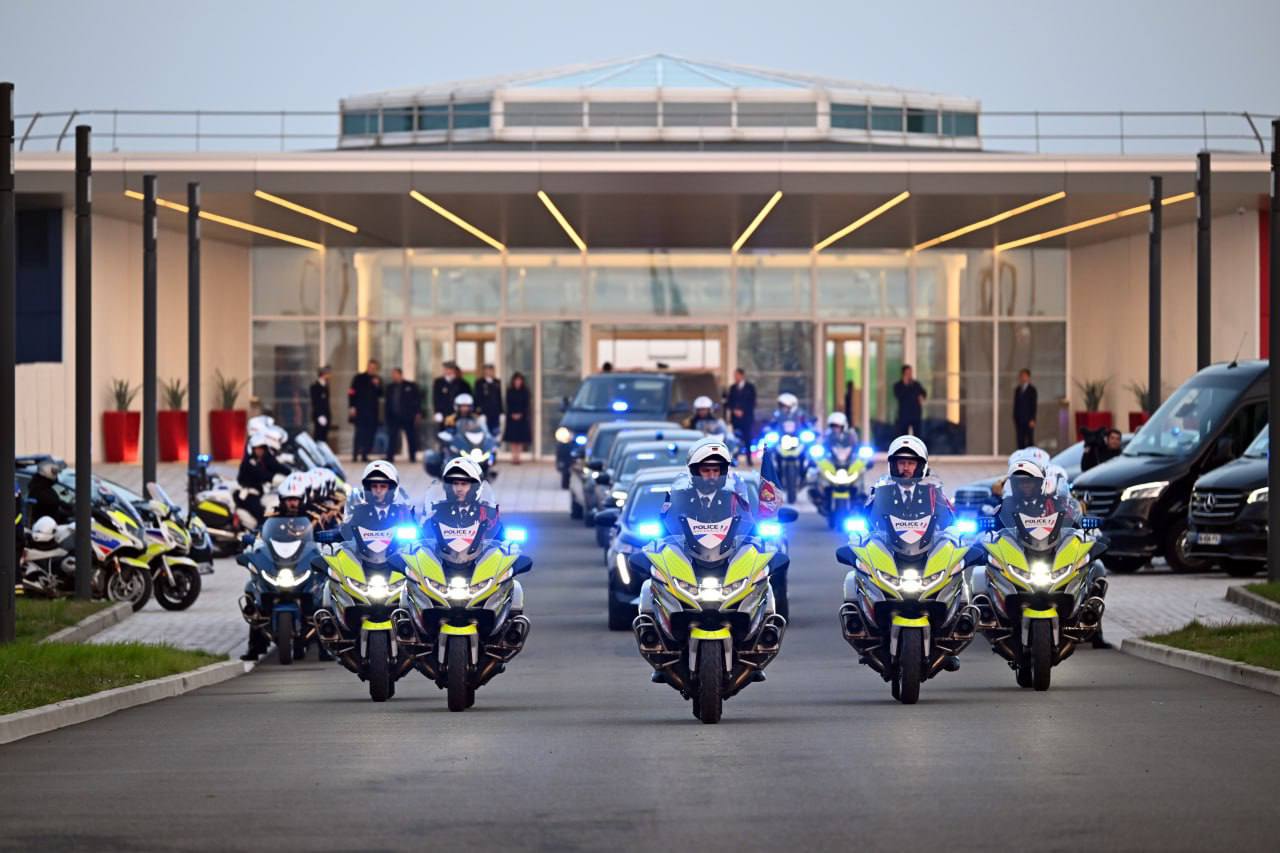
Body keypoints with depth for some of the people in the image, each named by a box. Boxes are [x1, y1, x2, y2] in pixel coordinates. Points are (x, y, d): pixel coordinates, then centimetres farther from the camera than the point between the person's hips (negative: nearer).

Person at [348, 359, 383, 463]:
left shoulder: (378, 380, 14)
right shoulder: (359, 378, 3)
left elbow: (380, 395, 10)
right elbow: (352, 393, 0)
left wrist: (377, 386, -8)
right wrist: (352, 407, -9)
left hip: (372, 411, 4)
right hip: (360, 411, -4)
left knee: (370, 434, -2)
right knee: (360, 433, -8)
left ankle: (365, 455, 4)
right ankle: (355, 455, -7)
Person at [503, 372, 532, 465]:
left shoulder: (525, 391, 1)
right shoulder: (509, 391, 3)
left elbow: (526, 405, -2)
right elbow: (508, 404, 1)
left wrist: (520, 414, -12)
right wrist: (512, 414, -11)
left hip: (522, 417, -1)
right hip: (511, 417, 1)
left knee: (521, 439, -3)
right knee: (512, 438, 0)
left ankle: (517, 457, -2)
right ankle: (514, 457, 2)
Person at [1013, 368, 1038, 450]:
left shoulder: (1032, 390, -3)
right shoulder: (1017, 390, 13)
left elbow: (1034, 405, -6)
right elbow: (1016, 405, 15)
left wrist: (1032, 419, -12)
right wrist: (1015, 419, 10)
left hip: (1029, 420, -5)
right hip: (1019, 421, 5)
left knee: (1030, 440, -5)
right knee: (1020, 440, 1)